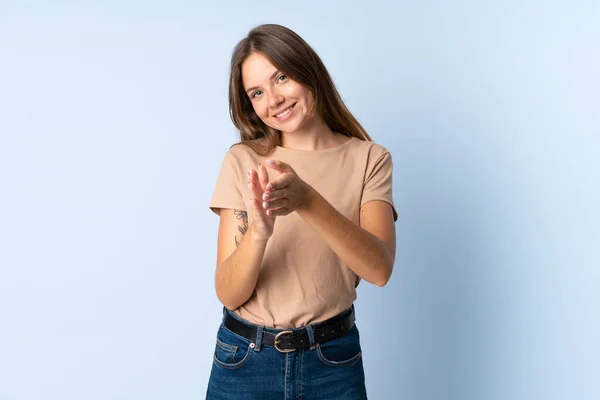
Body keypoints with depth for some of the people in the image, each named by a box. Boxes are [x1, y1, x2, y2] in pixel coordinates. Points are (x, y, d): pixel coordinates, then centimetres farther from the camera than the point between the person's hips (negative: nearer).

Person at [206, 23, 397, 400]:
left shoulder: (369, 159, -6)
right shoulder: (243, 161, -6)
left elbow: (379, 269, -20)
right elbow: (229, 294, -10)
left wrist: (307, 200, -33)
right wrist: (259, 231, -29)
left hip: (334, 360, 0)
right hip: (245, 360, 0)